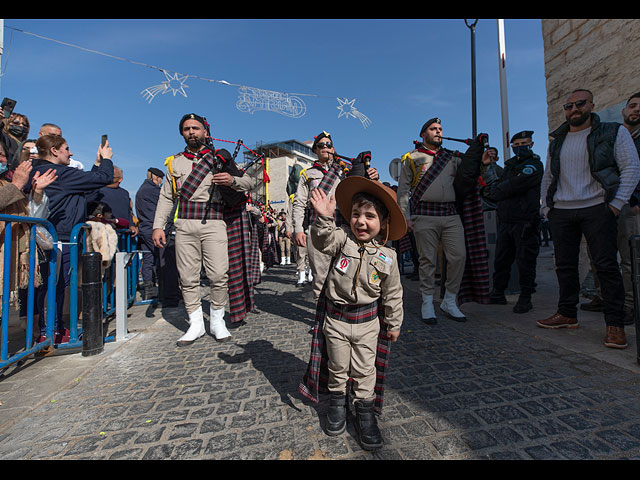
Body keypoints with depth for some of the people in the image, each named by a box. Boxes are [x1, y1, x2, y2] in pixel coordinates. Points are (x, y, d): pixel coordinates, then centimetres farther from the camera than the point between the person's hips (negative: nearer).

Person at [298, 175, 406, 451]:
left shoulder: (387, 256, -7)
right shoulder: (343, 238, -10)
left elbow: (392, 294, 2)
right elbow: (324, 240, -31)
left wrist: (394, 323, 9)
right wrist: (324, 217, -47)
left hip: (367, 322, 0)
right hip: (335, 319, 0)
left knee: (365, 371, 15)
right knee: (337, 367, 19)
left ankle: (365, 412, 37)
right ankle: (337, 402, 43)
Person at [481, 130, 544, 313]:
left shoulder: (534, 165, -2)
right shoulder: (510, 165, 22)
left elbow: (514, 186, -17)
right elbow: (496, 186, 15)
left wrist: (493, 191, -3)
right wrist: (488, 166, 9)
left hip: (525, 222, -6)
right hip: (505, 221, 7)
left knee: (525, 262, -1)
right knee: (501, 260, 10)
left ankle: (525, 298, 11)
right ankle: (498, 294, 22)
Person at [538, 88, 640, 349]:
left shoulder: (614, 132, 7)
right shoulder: (556, 141, 17)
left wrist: (615, 205, -9)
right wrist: (546, 207, 9)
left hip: (596, 209, -3)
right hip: (560, 212, 4)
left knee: (606, 265, -4)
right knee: (565, 266, 5)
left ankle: (615, 323, 5)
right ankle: (567, 314, 16)